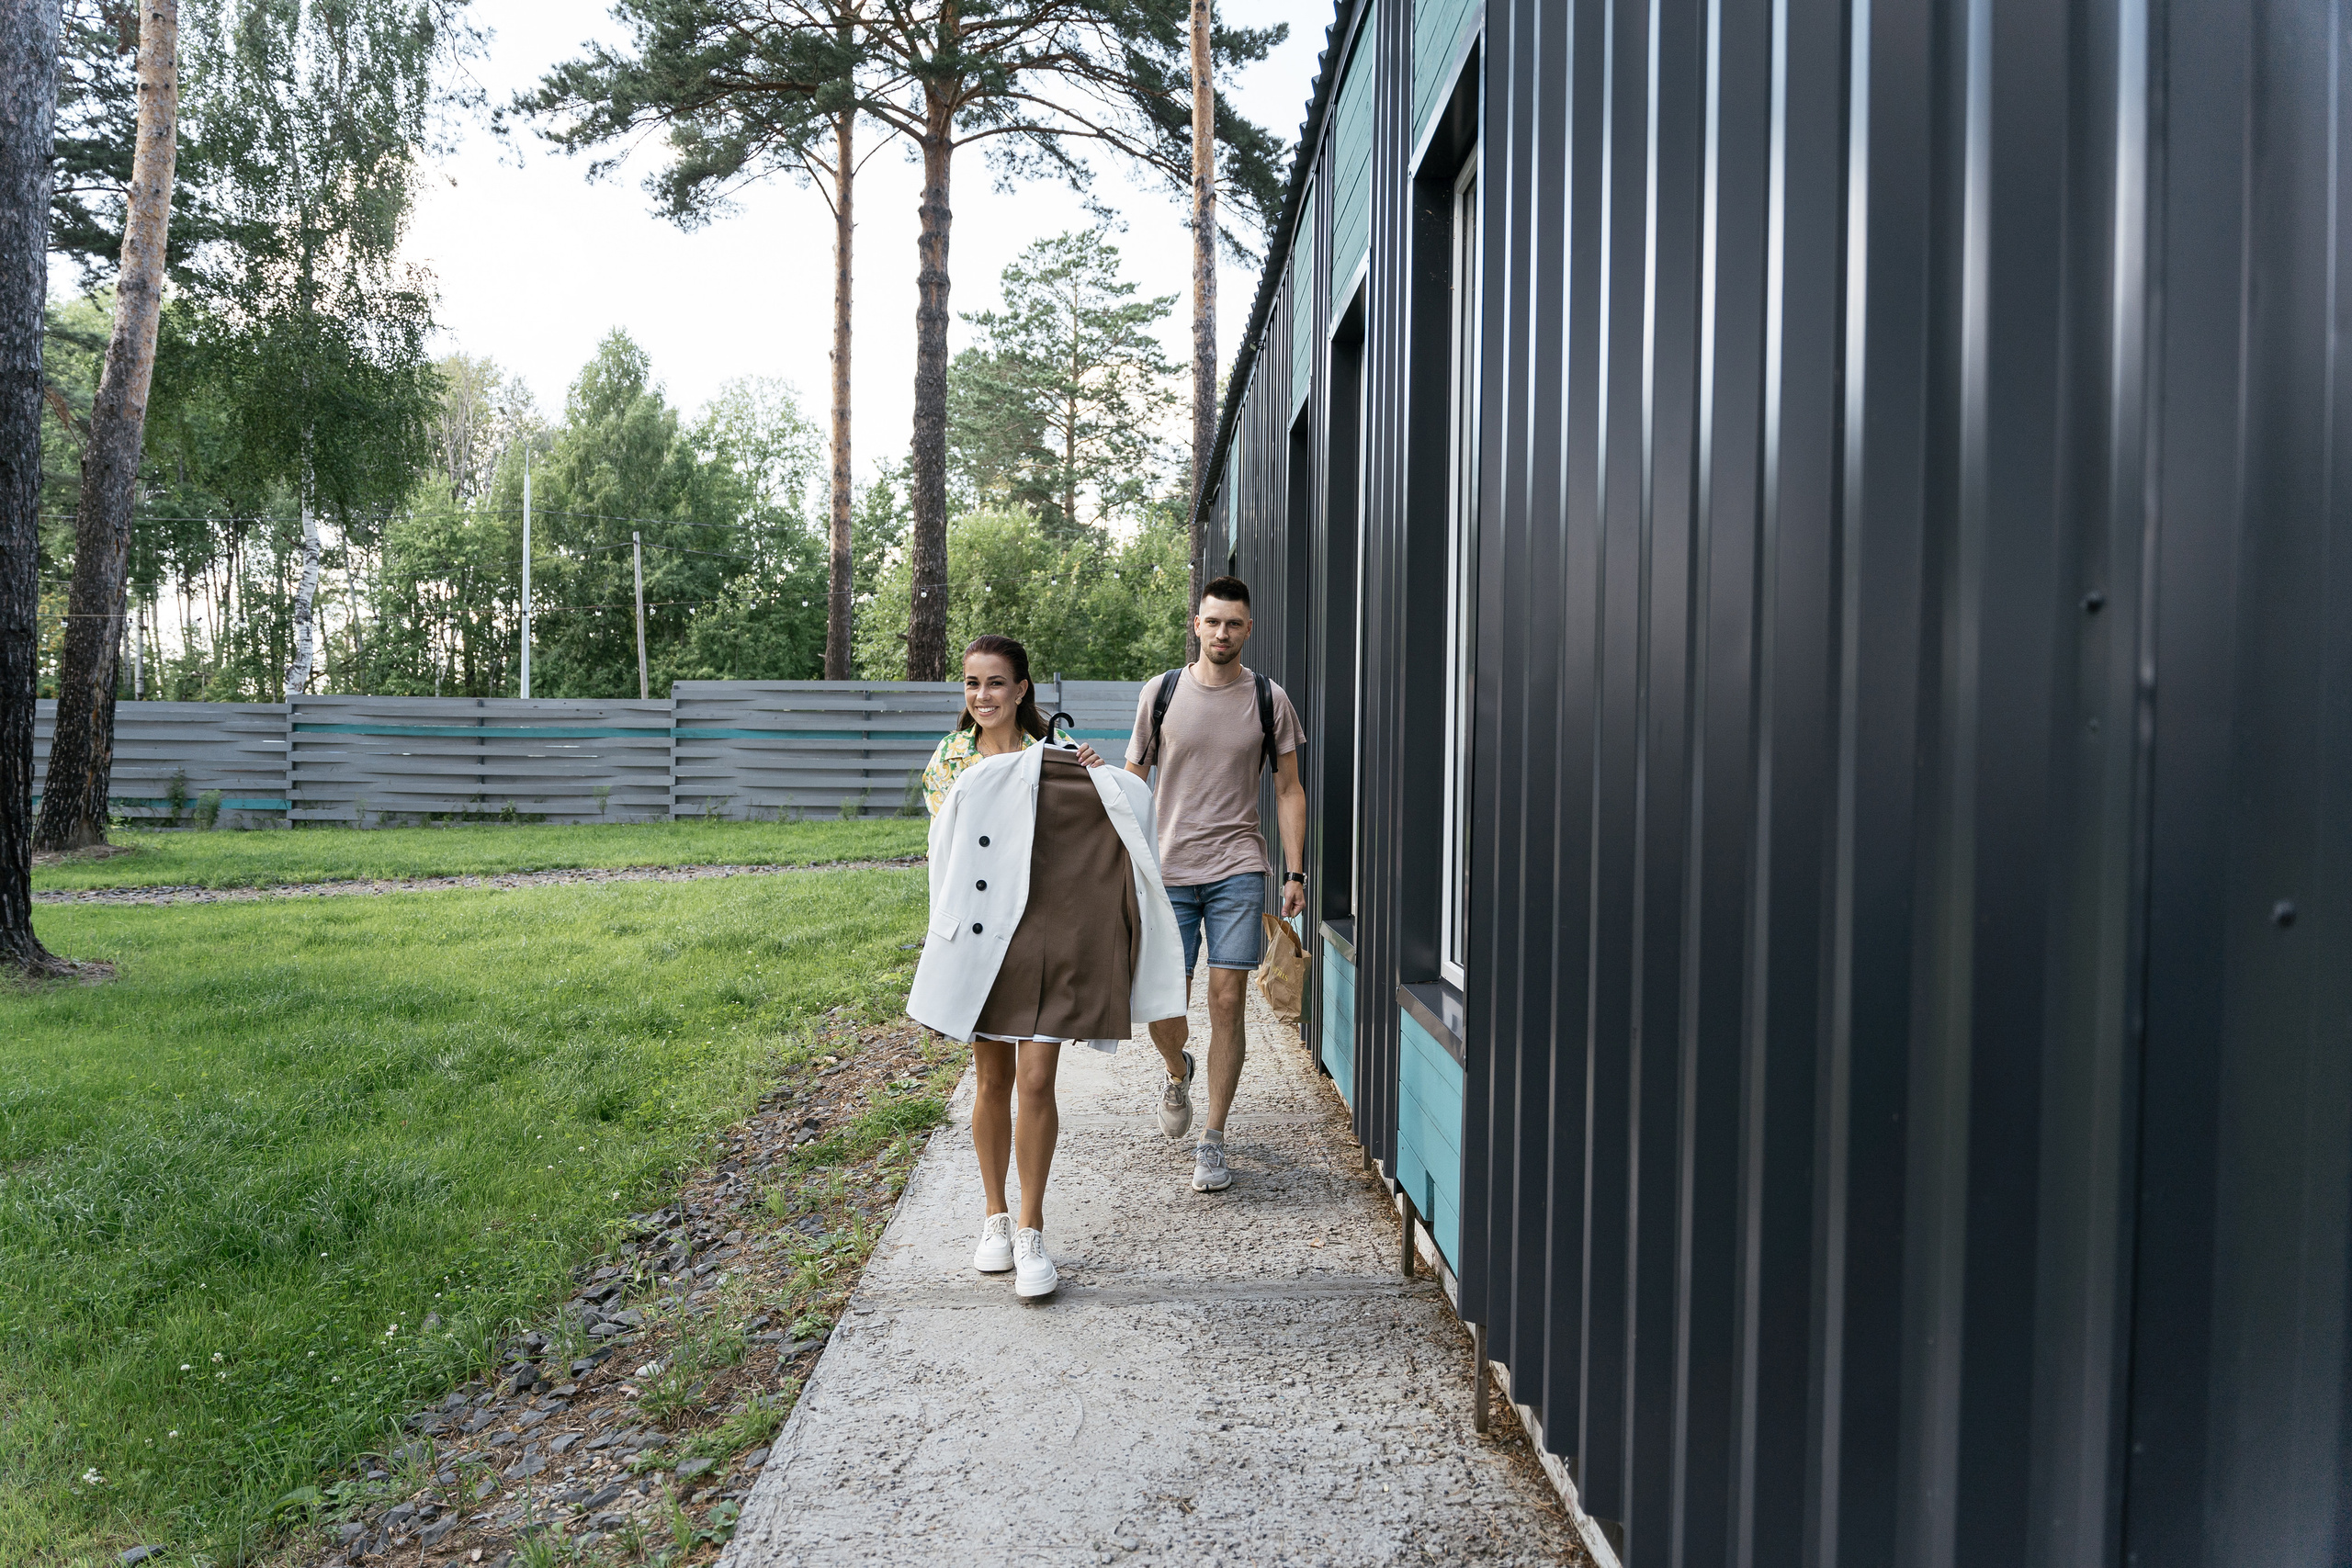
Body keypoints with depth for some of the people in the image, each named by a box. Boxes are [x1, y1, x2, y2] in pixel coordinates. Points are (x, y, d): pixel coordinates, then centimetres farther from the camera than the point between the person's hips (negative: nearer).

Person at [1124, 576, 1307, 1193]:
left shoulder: (1270, 699, 4)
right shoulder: (1161, 693, 4)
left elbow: (1288, 789, 8)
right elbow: (1133, 785, 9)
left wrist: (1295, 872, 0)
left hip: (1238, 870, 0)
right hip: (1167, 870, 1)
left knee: (1226, 1001, -4)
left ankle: (1213, 1141, 8)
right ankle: (1178, 1071, 36)